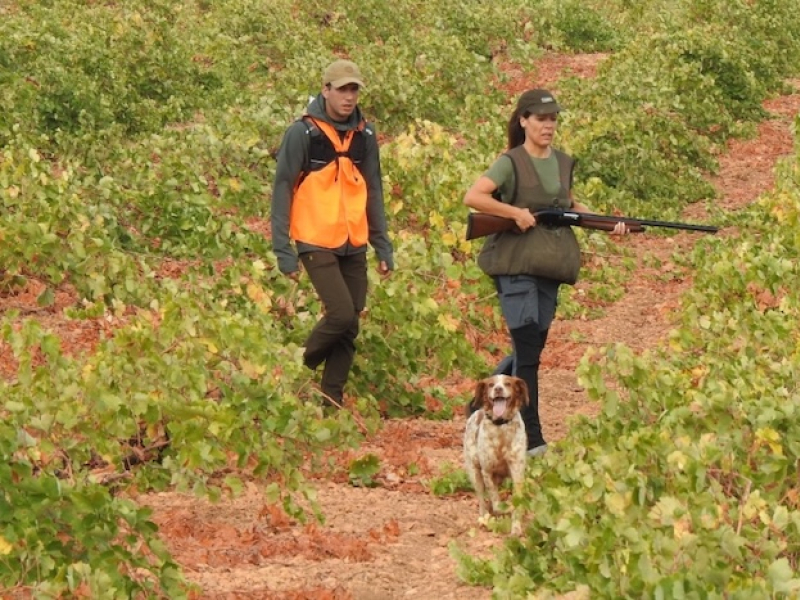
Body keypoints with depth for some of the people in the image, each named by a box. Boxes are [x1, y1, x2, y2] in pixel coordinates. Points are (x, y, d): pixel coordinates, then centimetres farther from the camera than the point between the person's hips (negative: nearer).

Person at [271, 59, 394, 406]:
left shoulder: (364, 135, 9)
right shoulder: (303, 133, -7)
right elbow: (282, 191, -6)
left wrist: (383, 246, 12)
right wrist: (283, 250, -9)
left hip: (354, 246, 6)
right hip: (317, 244, -5)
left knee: (350, 326, 3)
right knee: (341, 314, -16)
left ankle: (332, 400, 12)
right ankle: (300, 373, 7)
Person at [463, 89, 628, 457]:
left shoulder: (563, 163, 11)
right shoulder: (511, 163, -9)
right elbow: (472, 197, -18)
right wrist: (517, 213, -21)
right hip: (515, 264, -7)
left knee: (532, 348, 11)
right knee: (527, 350, -11)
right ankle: (530, 438, -10)